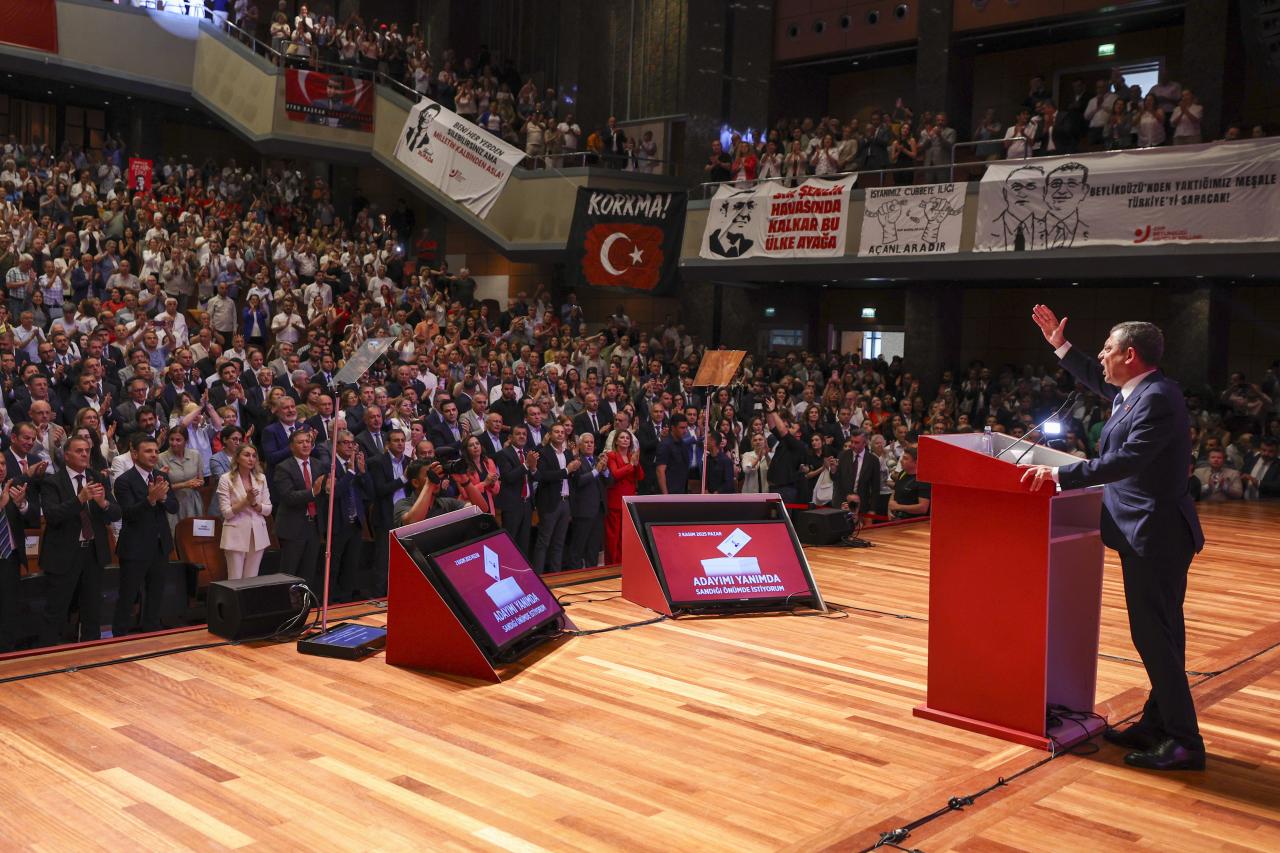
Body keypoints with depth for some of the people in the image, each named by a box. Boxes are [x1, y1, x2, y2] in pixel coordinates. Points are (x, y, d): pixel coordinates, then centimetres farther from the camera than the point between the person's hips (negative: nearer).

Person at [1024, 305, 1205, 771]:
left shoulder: (1157, 399, -20)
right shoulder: (1136, 391, 11)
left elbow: (1127, 460, -30)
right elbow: (1099, 382, 32)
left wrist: (1060, 474, -28)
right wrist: (1060, 344, 27)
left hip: (1156, 534, -11)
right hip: (1148, 532, 11)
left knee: (1157, 636, -6)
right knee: (1155, 634, 17)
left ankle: (1183, 742, 2)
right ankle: (1157, 725, 28)